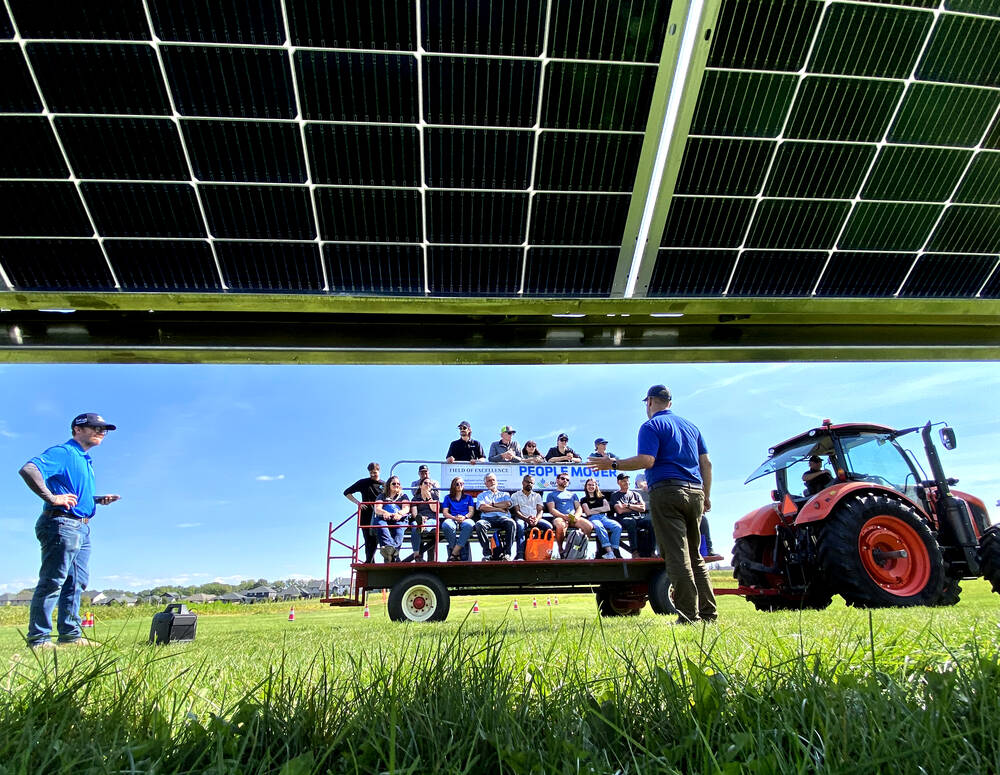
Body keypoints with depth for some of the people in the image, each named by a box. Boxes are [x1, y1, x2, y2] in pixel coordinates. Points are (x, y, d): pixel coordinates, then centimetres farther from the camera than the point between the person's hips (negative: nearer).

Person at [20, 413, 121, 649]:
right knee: (52, 581, -6)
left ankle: (70, 635, 18)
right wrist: (52, 498, -25)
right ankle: (38, 639, 1)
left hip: (81, 528, 10)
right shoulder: (62, 452, -8)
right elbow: (28, 470, -25)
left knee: (77, 582, 12)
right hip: (61, 524, -10)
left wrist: (99, 499, 15)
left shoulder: (85, 460, 22)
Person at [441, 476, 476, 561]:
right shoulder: (448, 498, 23)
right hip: (452, 519, 0)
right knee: (446, 525, -39)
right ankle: (458, 553, -33)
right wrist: (454, 518, -10)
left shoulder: (468, 497, 25)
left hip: (466, 519, 0)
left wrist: (464, 517, -11)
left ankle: (453, 554, -36)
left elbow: (471, 511, 13)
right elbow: (445, 513, 10)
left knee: (469, 525, -40)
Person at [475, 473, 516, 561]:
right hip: (487, 518, 0)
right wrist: (500, 509, 0)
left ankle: (506, 553, -29)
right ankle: (487, 553, -30)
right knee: (479, 524, -36)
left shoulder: (505, 494, 27)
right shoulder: (482, 495, 25)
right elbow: (482, 507, 3)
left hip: (502, 518, 0)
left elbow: (508, 504, 4)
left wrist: (492, 504, 5)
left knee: (512, 523, -35)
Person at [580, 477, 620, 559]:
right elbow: (588, 512, 5)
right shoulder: (584, 499, 19)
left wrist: (594, 509, 4)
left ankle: (615, 551, -35)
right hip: (592, 519, -3)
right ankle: (609, 552, -49)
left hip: (604, 517, 3)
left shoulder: (601, 497, 27)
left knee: (617, 526, -31)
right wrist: (601, 509, 8)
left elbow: (608, 508, 11)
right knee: (599, 527, -41)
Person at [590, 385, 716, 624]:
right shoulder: (690, 426, 20)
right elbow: (706, 463, 18)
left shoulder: (651, 426, -2)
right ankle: (708, 611, 14)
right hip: (695, 491, 7)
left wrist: (612, 464, -7)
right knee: (694, 555, 14)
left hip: (667, 490, -7)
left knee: (676, 556, -6)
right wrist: (706, 496, 24)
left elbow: (646, 460, -16)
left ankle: (689, 614, -7)